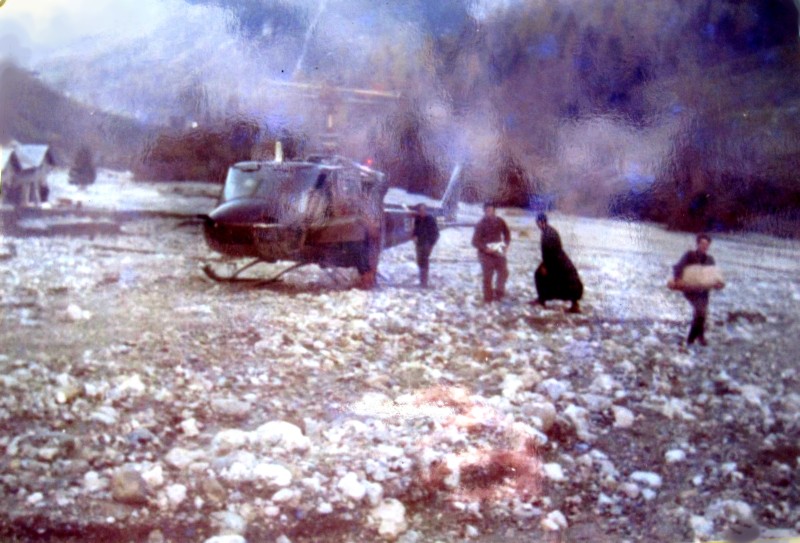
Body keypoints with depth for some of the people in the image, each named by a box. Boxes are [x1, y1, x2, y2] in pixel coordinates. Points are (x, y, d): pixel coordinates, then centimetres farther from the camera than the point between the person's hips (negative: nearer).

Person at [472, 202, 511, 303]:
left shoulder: (500, 222, -1)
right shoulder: (481, 224, -14)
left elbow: (507, 233, 16)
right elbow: (475, 242, -14)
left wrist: (506, 244, 0)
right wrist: (486, 249, -24)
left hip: (499, 252, 5)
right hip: (486, 254, -5)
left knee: (503, 273, 12)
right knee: (488, 277, 0)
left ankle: (499, 292, 33)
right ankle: (488, 299, 11)